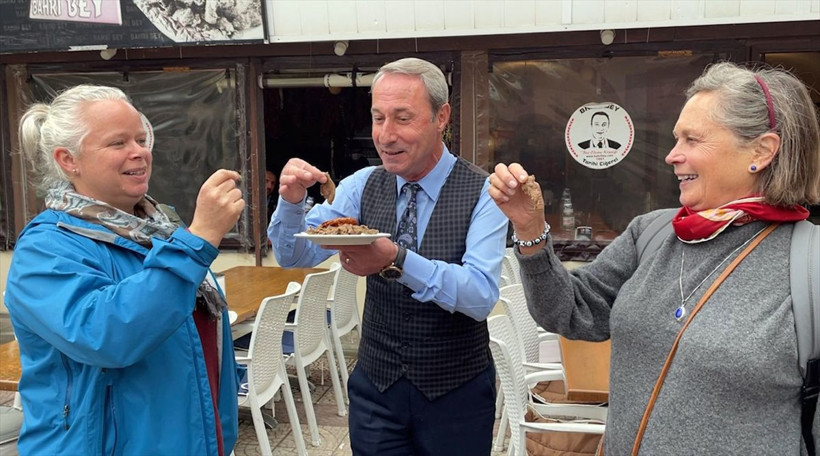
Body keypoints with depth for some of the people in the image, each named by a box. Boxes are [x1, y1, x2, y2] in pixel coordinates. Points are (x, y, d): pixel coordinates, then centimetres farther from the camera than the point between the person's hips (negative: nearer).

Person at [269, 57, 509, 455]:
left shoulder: (481, 193, -14)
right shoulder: (362, 186, -2)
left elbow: (481, 296, -24)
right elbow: (294, 257, 0)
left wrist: (396, 261, -38)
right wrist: (291, 201, -20)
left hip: (456, 392, -2)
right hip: (375, 385, 3)